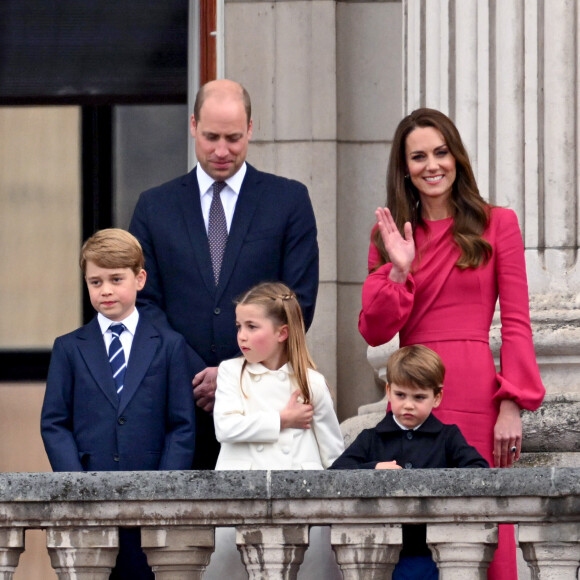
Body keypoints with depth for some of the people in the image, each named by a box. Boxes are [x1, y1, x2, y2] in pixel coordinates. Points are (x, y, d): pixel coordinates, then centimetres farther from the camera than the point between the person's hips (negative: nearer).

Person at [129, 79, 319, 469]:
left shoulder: (290, 200, 8)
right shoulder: (154, 207, 12)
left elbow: (299, 303, 2)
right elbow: (146, 303, 6)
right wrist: (195, 376, -8)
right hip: (180, 400, 1)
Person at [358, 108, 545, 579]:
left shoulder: (497, 224, 5)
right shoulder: (390, 234, 13)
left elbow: (516, 324, 0)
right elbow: (375, 332, 6)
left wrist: (512, 407, -9)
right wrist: (399, 270, -8)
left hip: (477, 395, -3)